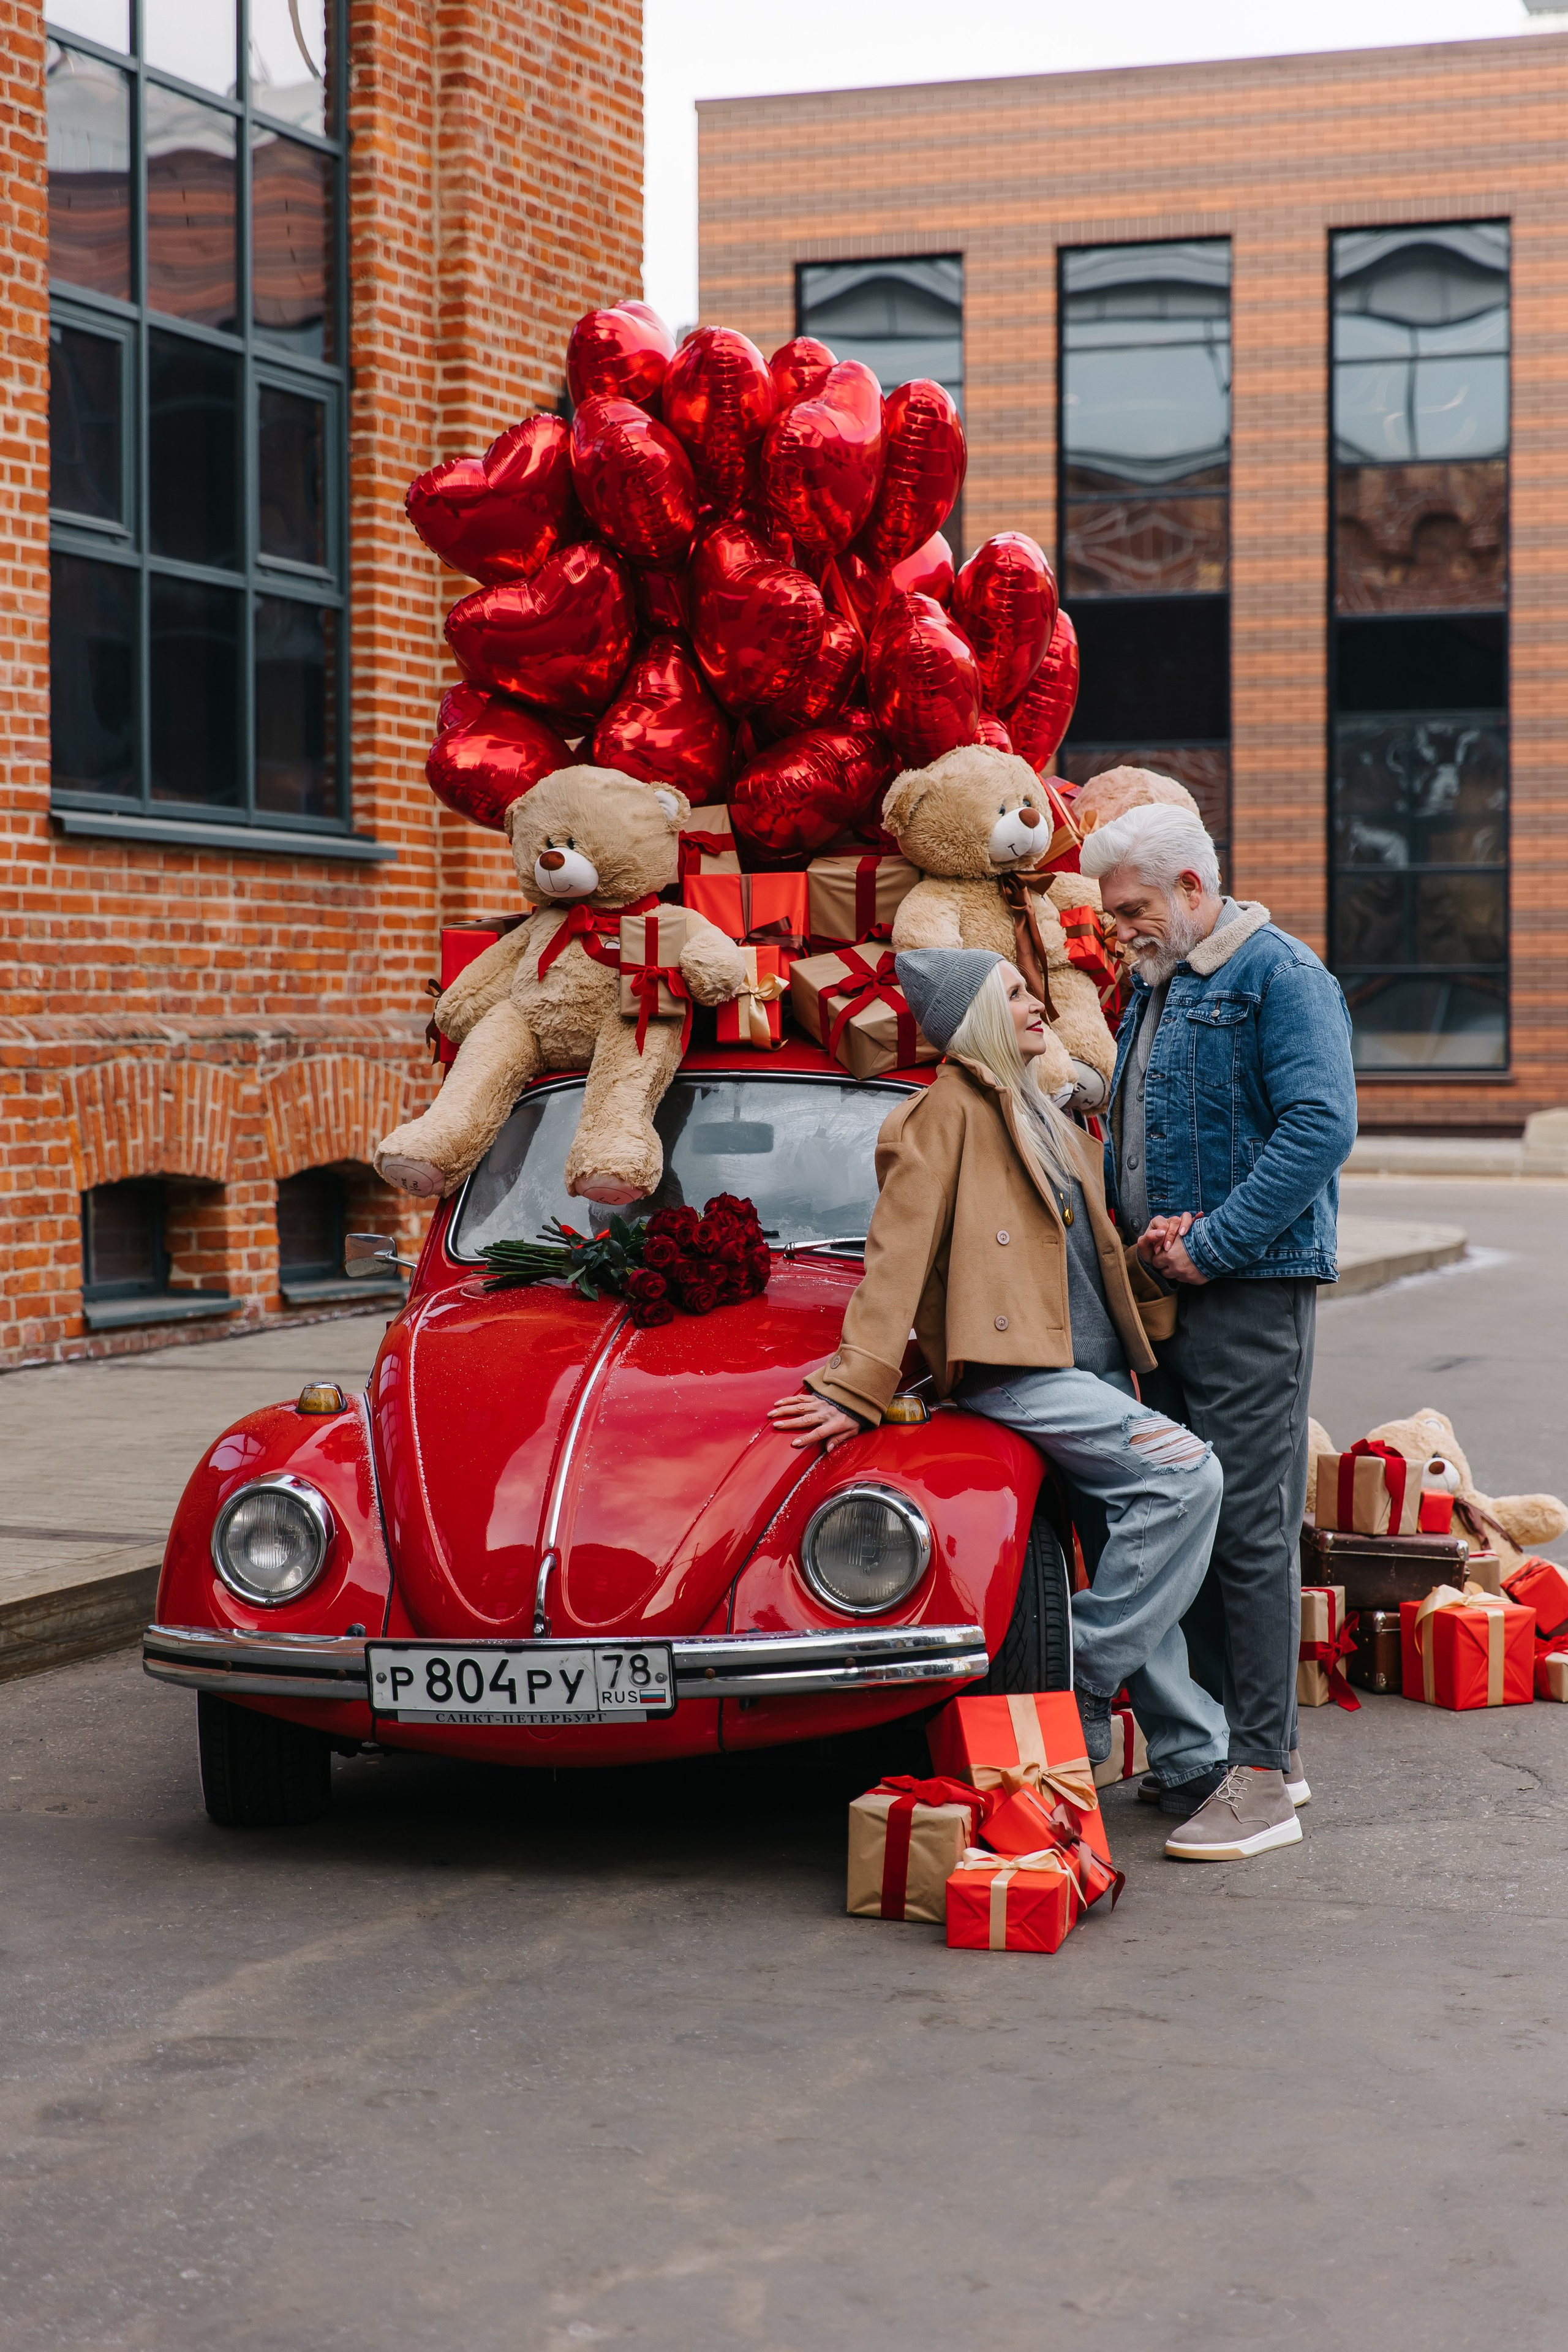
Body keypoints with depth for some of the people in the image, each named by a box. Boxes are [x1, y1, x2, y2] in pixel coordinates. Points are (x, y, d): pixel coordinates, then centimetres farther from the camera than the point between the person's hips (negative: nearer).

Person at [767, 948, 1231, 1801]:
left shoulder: (1043, 1119, 24)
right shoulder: (947, 1111, -3)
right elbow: (899, 1252, -11)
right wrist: (858, 1386, -18)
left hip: (1095, 1371, 9)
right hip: (1014, 1372, -9)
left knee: (1145, 1564, 9)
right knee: (1186, 1475, -23)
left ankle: (1193, 1758, 18)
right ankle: (1084, 1679, -14)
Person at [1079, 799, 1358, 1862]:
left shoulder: (1281, 975, -9)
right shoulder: (1155, 989, 19)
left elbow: (1322, 1125, -19)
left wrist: (1212, 1242, -19)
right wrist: (1145, 1227, 4)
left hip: (1253, 1292, -9)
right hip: (1167, 1294, 9)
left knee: (1250, 1526, -8)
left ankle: (1263, 1777, -4)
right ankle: (1217, 1742, 21)